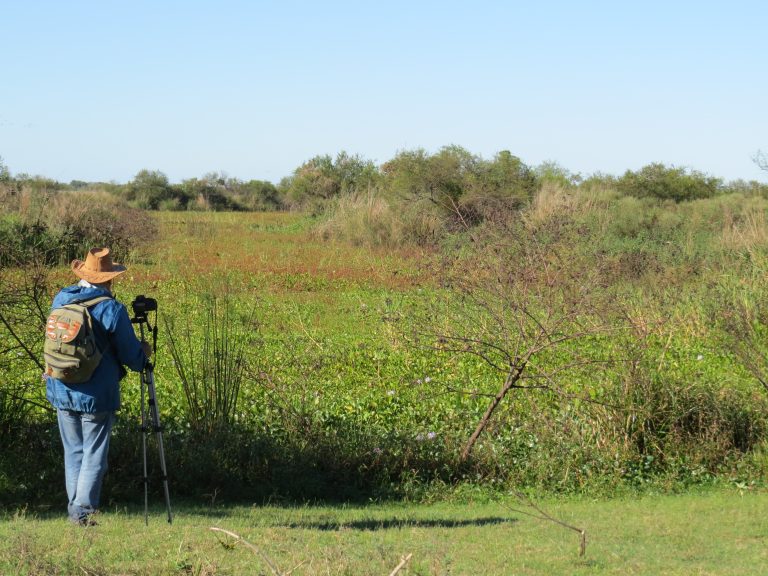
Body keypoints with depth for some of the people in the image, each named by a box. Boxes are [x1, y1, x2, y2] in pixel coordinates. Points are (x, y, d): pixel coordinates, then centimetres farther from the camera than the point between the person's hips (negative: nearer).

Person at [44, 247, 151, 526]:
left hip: (61, 392, 5)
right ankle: (83, 510, -3)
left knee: (73, 452, 15)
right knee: (94, 455, 2)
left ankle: (74, 509, 17)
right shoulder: (112, 310, -14)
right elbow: (131, 354, -6)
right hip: (96, 396, -5)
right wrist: (144, 354, 14)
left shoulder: (60, 299, 3)